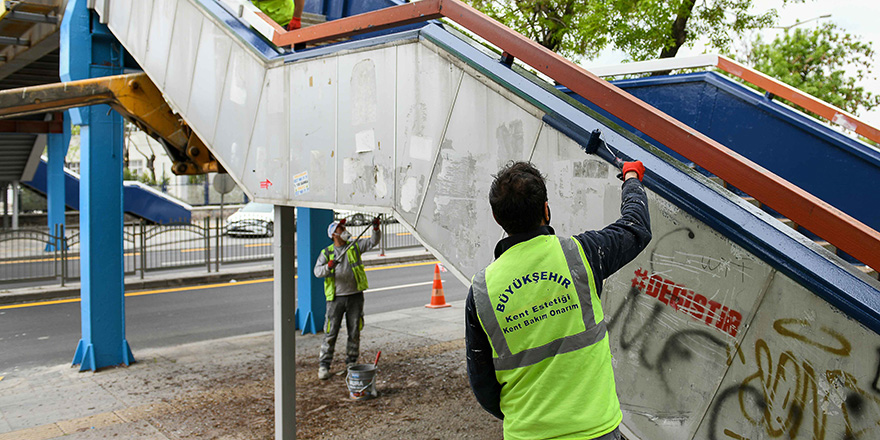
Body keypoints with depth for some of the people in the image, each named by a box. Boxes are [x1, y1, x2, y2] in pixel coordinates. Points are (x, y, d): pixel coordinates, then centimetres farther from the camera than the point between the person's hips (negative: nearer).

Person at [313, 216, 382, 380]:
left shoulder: (355, 246, 8)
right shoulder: (326, 252, 5)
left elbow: (373, 242, 2)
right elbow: (317, 271, -5)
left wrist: (376, 229, -16)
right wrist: (328, 266, -26)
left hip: (355, 296, 2)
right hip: (336, 298, -2)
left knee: (354, 332, 7)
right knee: (331, 333, -2)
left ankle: (351, 362, 22)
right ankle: (324, 365, 6)